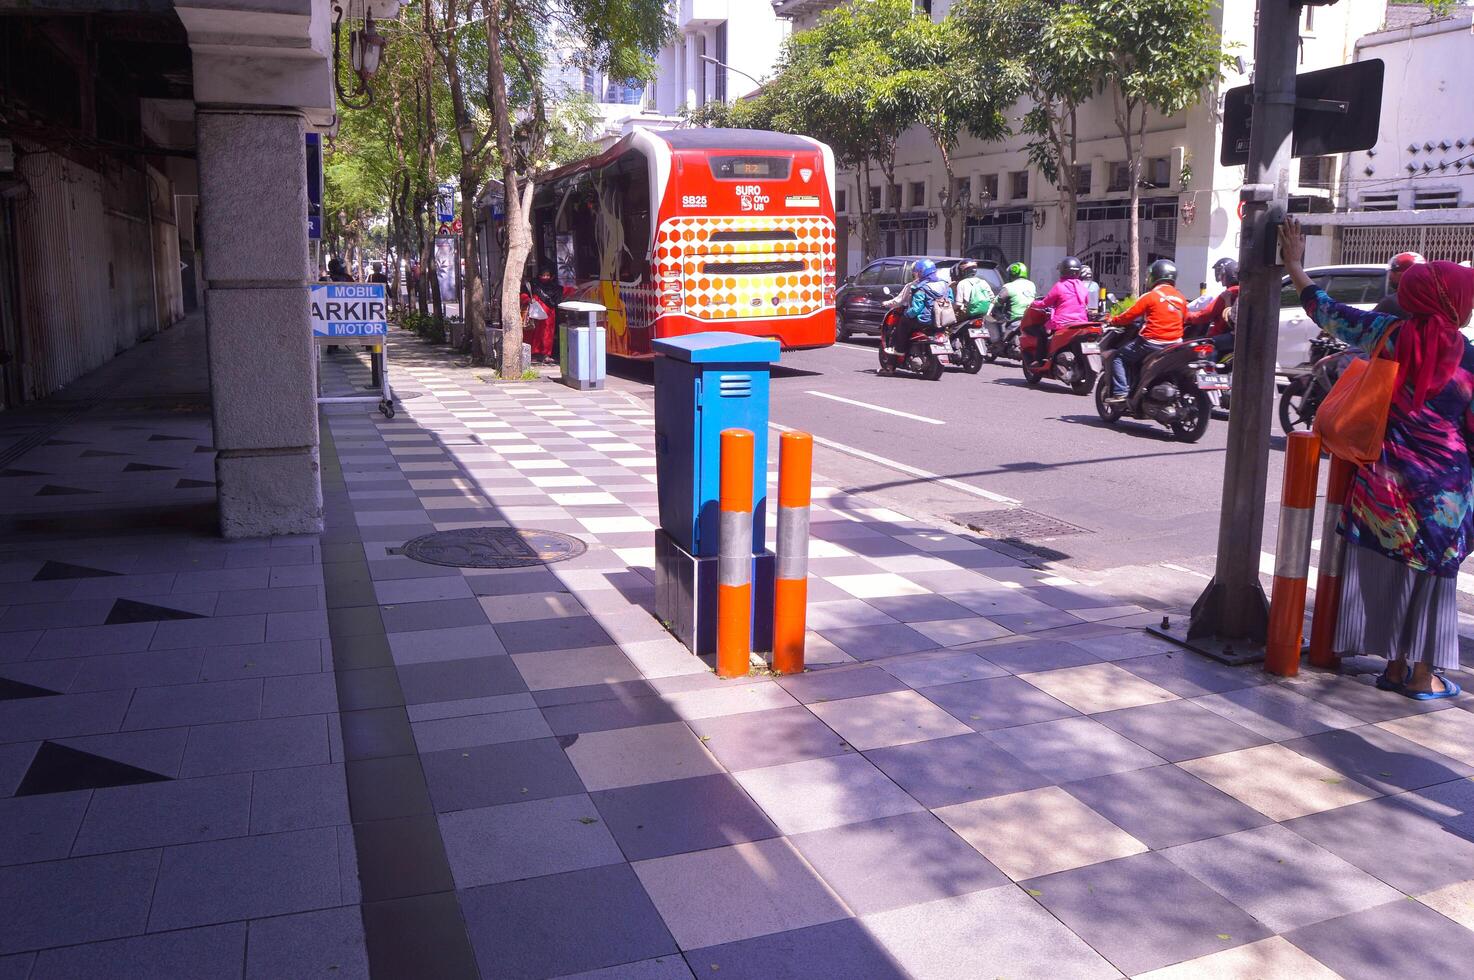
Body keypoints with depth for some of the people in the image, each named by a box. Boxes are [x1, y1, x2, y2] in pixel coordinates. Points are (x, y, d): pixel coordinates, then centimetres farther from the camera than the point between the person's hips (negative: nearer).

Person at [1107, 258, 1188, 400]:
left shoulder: (1151, 296, -9)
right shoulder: (1181, 298, 8)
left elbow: (1130, 314, -7)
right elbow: (1184, 319, 18)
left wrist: (1113, 320, 9)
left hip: (1152, 343, -7)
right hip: (1174, 344, 7)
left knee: (1119, 357, 5)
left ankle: (1120, 391, -8)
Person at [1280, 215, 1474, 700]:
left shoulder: (1389, 335, -5)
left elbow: (1326, 311, 7)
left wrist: (1295, 266, 21)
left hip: (1385, 481, 3)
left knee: (1384, 569, 12)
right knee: (1432, 574, 8)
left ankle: (1394, 665, 21)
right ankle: (1423, 675, 15)